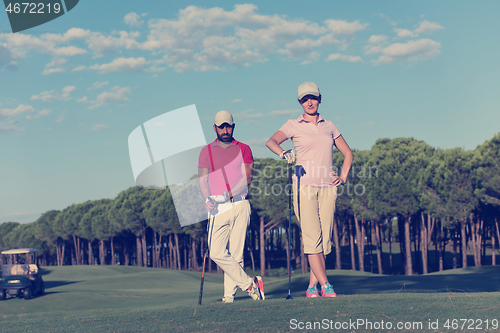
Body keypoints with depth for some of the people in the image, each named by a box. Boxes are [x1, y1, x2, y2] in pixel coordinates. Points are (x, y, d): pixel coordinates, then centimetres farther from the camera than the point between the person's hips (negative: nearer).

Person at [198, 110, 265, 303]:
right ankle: (249, 284, -2)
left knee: (235, 254, -4)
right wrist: (208, 199, -11)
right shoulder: (206, 151, 13)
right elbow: (202, 179, 8)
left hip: (239, 205, -1)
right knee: (217, 253, -12)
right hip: (218, 208, 1)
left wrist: (227, 195, -15)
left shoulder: (243, 149, 9)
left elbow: (247, 177, -1)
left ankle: (229, 295, 3)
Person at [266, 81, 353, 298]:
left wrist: (343, 176, 8)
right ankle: (325, 285, -11)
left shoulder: (329, 126, 15)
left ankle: (312, 287, 6)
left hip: (327, 187, 3)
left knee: (325, 238, -1)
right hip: (305, 185, -3)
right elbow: (271, 141, -10)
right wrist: (283, 153, -30)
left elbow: (347, 153, 22)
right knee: (312, 237, -12)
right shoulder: (294, 126, 5)